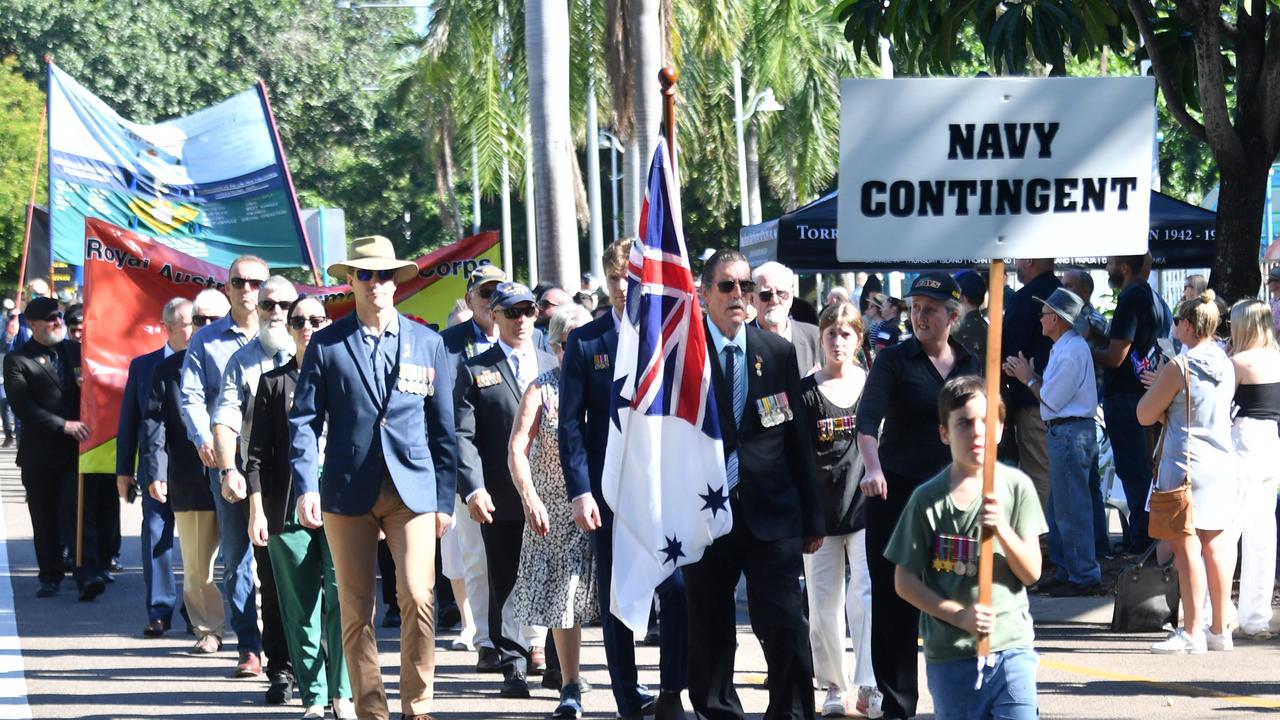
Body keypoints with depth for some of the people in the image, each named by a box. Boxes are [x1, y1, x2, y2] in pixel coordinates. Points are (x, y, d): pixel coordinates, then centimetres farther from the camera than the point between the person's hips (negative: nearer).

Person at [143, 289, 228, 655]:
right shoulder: (169, 369, 9)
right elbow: (154, 424, 7)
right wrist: (156, 473, -4)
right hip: (191, 484, 2)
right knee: (197, 567, 8)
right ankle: (208, 630, 20)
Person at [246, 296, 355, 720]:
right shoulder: (274, 382, 11)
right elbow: (258, 452, 9)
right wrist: (256, 510, 1)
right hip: (289, 508, 1)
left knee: (343, 598, -10)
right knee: (301, 607, 1)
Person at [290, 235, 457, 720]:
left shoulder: (427, 343, 9)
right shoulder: (326, 345, 5)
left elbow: (442, 426, 11)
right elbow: (304, 420, 2)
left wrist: (445, 498, 7)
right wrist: (306, 487, -10)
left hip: (413, 490, 0)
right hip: (348, 491, 0)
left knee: (418, 598, -12)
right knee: (356, 608, 2)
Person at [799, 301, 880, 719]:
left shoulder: (873, 385, 7)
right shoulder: (806, 392, 2)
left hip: (867, 502, 0)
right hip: (821, 507, 0)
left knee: (867, 592, -12)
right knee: (824, 602, 4)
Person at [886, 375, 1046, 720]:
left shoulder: (1016, 487, 0)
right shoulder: (927, 499, -2)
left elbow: (1032, 572, -1)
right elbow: (905, 580, 1)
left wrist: (1002, 529, -18)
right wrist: (958, 614, -12)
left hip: (1011, 645, 0)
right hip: (949, 653, 0)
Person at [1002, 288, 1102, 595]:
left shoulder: (1072, 351, -17)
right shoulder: (1064, 347, 15)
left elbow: (1051, 400, -16)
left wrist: (1029, 379, -2)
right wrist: (1026, 374, 7)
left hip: (1070, 432, -11)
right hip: (1061, 432, 11)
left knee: (1071, 508, -6)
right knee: (1059, 507, 16)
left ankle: (1083, 576, -1)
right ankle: (1067, 570, 23)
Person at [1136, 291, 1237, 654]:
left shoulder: (1178, 368, -14)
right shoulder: (1226, 365, 7)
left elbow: (1145, 415, -7)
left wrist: (1155, 386, 9)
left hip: (1185, 464, -7)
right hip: (1222, 464, 7)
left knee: (1186, 547, -3)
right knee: (1216, 546, 13)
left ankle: (1192, 633, -2)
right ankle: (1220, 628, 18)